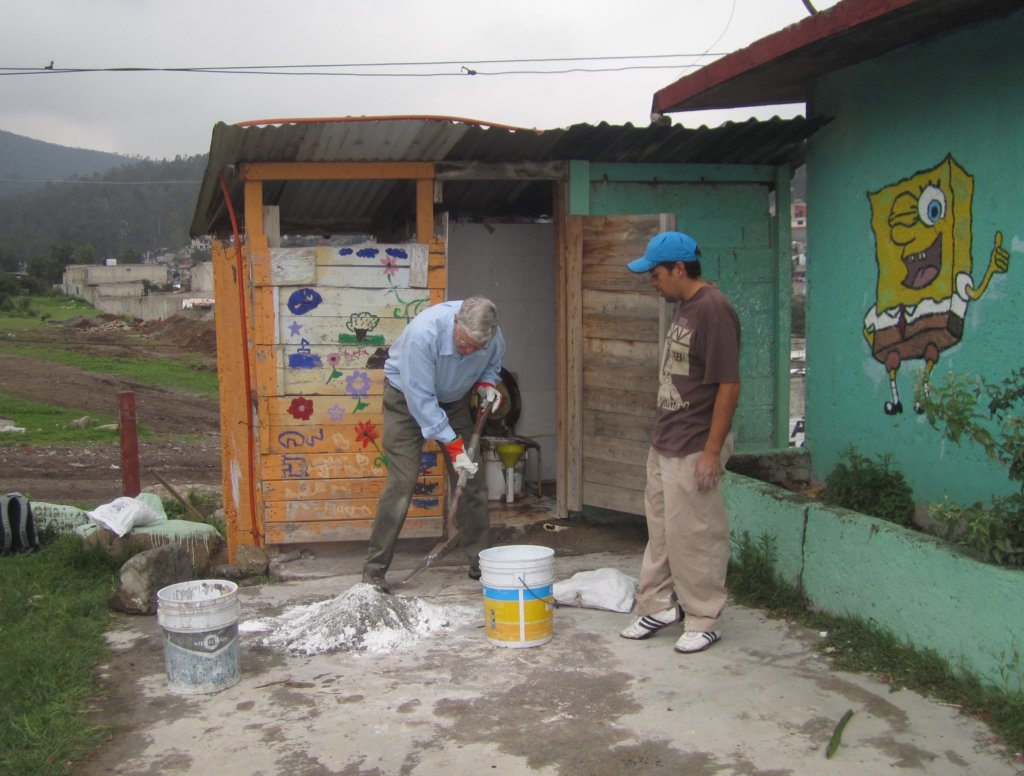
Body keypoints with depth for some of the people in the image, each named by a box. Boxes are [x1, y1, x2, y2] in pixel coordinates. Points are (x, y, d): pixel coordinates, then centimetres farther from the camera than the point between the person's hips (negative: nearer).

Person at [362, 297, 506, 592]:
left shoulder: (492, 337, -19)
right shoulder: (423, 332, -37)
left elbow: (493, 364, 7)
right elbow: (420, 398, -34)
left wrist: (486, 383, -16)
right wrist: (453, 446, -34)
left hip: (453, 401, 5)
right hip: (407, 398, -5)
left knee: (471, 479, 1)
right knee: (402, 481, -14)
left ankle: (480, 562, 14)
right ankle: (374, 569, -6)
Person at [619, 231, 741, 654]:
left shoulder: (713, 309, -19)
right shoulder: (684, 307, 10)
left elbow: (729, 385, -21)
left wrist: (712, 451, -21)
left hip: (694, 449, -9)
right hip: (664, 444, 9)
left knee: (695, 536, 2)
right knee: (661, 529, 17)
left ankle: (703, 621, 16)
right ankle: (659, 605, 31)